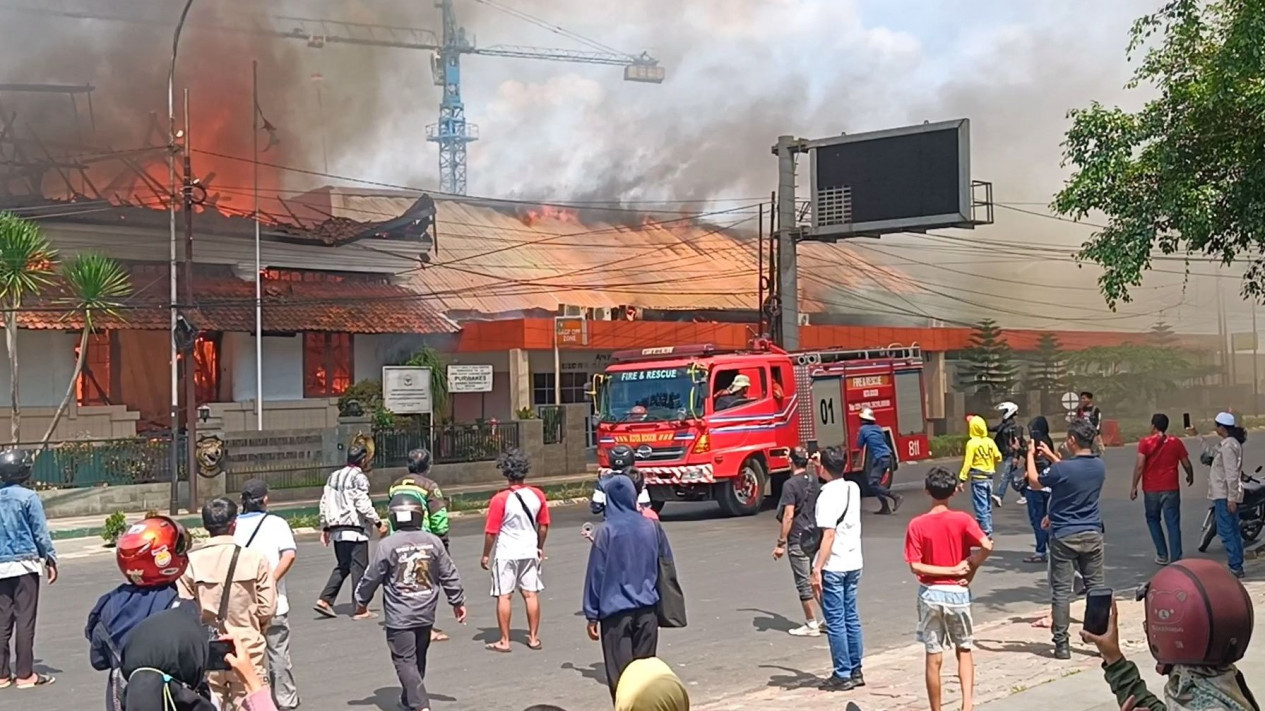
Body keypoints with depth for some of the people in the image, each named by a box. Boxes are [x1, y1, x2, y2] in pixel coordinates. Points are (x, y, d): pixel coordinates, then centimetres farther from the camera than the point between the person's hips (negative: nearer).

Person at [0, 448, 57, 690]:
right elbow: (41, 532, -8)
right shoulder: (28, 497, -9)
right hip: (24, 564, -5)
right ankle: (24, 674, -1)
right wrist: (50, 560, 2)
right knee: (25, 620, -2)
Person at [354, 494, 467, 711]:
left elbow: (372, 577, -4)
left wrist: (361, 599, 14)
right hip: (426, 613, 5)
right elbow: (449, 575, 5)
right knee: (418, 657, 19)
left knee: (405, 660, -1)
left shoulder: (387, 545, -12)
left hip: (399, 616, -5)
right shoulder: (433, 541, -1)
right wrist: (458, 601, 18)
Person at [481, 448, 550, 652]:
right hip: (529, 551, 4)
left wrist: (486, 555, 0)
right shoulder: (537, 495, -3)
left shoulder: (501, 499, -16)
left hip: (505, 553, -4)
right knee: (531, 594, 10)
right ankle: (534, 637, 16)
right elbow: (543, 526, 6)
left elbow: (491, 531, -12)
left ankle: (504, 641, 8)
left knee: (504, 596, 3)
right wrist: (540, 547, 20)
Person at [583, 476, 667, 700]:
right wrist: (660, 601, 24)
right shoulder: (652, 527, 0)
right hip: (647, 609, 4)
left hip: (616, 610, -4)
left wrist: (592, 615, -1)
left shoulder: (607, 531, -11)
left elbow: (596, 574, -8)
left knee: (620, 673, 2)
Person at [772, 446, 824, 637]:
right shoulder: (816, 480, 5)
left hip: (799, 539, -7)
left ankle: (811, 624, 6)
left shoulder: (791, 484, -15)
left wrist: (781, 543, -14)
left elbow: (788, 516, -18)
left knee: (804, 582, 1)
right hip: (817, 535, 7)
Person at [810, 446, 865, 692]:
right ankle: (855, 671, 21)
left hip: (833, 567, -8)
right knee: (851, 618, 15)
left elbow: (829, 535, -22)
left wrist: (817, 569, -21)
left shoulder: (827, 496, -17)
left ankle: (842, 675, 5)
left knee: (835, 622, 0)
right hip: (854, 563, 8)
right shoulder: (853, 488, 5)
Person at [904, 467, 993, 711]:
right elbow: (986, 546, -18)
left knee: (934, 658, 7)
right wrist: (969, 571, -5)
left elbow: (915, 566, -13)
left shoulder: (917, 525, -6)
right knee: (964, 650, 17)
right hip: (957, 593, 0)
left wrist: (952, 570, -9)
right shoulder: (962, 520, -7)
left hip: (930, 594, 0)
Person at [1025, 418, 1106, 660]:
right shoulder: (1099, 467, 0)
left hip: (1064, 537, -5)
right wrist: (1051, 456, 27)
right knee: (1096, 587, 11)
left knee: (1061, 590, 2)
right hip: (1092, 535, 5)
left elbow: (1034, 482, 0)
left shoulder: (1062, 469, -18)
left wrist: (1031, 456, 16)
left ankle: (1061, 644, 4)